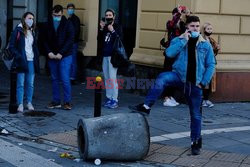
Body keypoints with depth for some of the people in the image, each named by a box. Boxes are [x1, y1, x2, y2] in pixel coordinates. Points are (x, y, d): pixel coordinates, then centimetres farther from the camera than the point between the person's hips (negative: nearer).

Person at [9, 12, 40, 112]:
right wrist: (18, 57, -14)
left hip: (31, 61, 5)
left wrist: (36, 58, 10)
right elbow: (11, 46, -5)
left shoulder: (32, 32, 16)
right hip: (22, 61, -5)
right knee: (20, 84, -3)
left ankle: (29, 103, 16)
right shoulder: (18, 31, -3)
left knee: (30, 84, 7)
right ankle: (20, 104, 1)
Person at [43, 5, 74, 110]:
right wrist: (49, 52, -7)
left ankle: (67, 102, -1)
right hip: (52, 56, 4)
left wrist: (61, 53, -15)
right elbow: (45, 40, 8)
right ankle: (56, 101, 15)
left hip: (65, 56, -4)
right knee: (54, 79, 8)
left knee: (65, 79, -8)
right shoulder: (48, 25, 7)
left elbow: (70, 40, -9)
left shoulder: (67, 24, -3)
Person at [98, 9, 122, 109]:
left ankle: (115, 100, -8)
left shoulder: (116, 28, -4)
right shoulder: (104, 27, 12)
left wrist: (112, 31, -24)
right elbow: (99, 39, 4)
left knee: (112, 77, -10)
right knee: (106, 78, 9)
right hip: (105, 55, 6)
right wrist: (101, 29, -8)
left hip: (113, 55, -6)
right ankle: (109, 98, 16)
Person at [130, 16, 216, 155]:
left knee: (196, 114, 6)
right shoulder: (179, 40, 6)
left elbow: (211, 65, 6)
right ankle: (146, 107, -31)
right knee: (162, 78, -33)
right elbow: (169, 53, -13)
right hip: (180, 76, -1)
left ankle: (196, 142, 22)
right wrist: (183, 40, -14)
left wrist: (203, 82, -3)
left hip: (195, 82, 1)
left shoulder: (206, 45, 5)